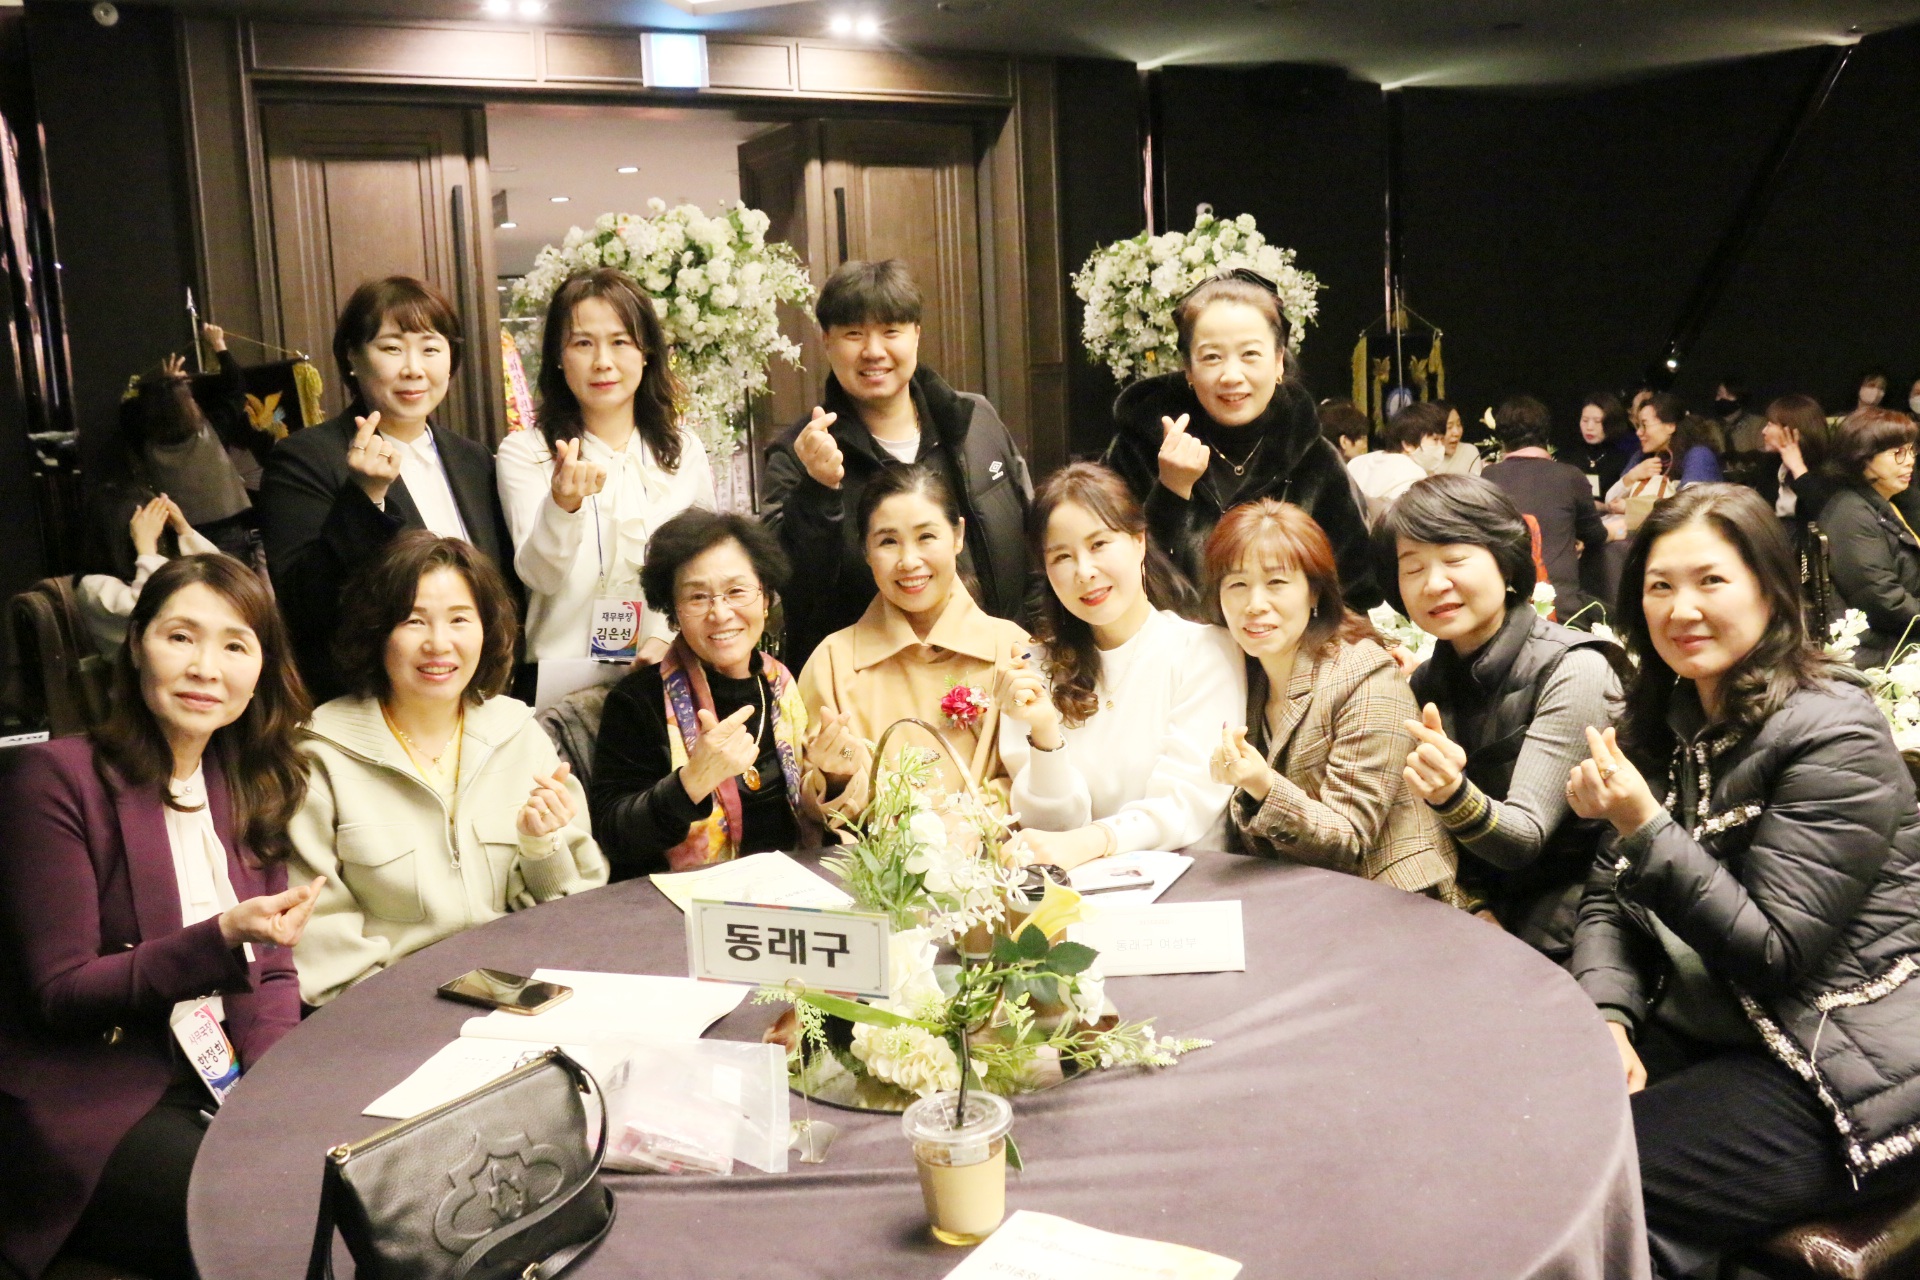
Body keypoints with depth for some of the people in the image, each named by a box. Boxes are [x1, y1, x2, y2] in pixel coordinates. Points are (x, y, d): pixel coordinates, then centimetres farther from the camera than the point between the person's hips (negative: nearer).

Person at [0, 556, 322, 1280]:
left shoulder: (251, 785, 8)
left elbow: (272, 969, 7)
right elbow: (59, 994, -12)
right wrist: (221, 939, -26)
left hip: (226, 1079, 6)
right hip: (94, 1099, -5)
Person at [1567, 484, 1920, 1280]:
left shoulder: (1832, 736, -16)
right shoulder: (1666, 722, 6)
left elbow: (1773, 953, -18)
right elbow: (1607, 899, 5)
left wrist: (1643, 827, -26)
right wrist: (1609, 1016, -13)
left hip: (1836, 1072, -6)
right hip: (1704, 1029, 7)